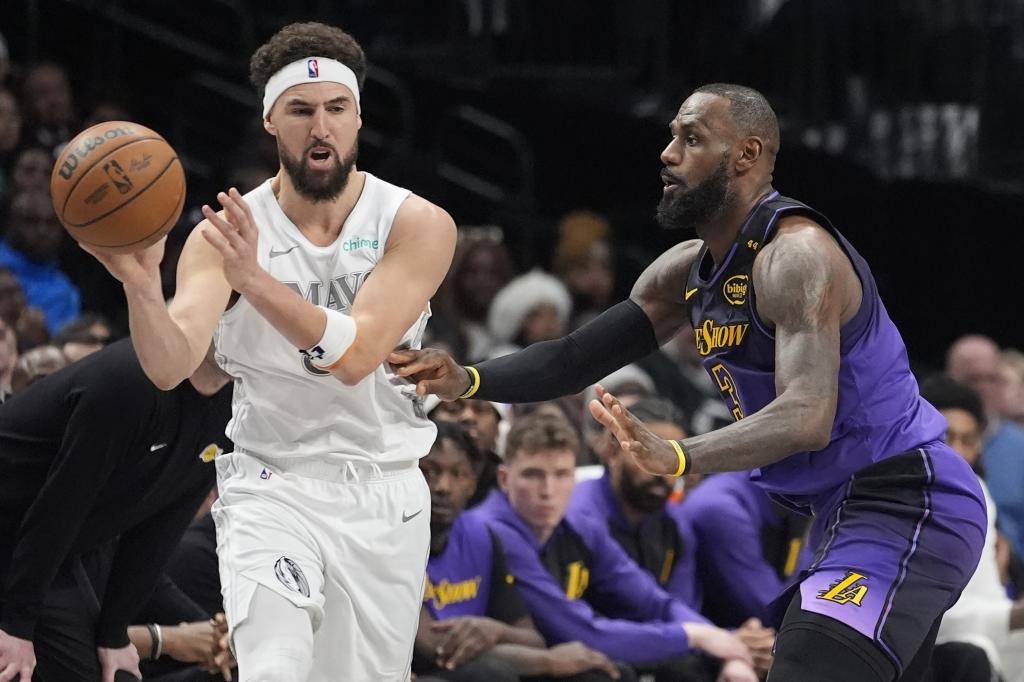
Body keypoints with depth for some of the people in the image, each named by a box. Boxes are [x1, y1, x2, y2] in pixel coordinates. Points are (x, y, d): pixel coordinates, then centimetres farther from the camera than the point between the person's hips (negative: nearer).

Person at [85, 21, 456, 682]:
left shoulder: (419, 226, -8)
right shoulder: (225, 234, -7)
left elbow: (355, 356, -22)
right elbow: (171, 367, -20)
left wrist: (256, 281, -36)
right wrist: (141, 284, -41)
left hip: (384, 497, 2)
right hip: (272, 489, -2)